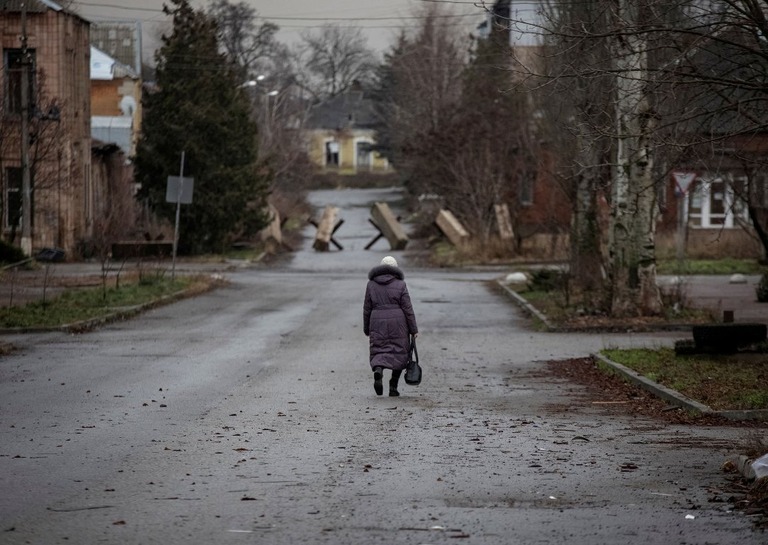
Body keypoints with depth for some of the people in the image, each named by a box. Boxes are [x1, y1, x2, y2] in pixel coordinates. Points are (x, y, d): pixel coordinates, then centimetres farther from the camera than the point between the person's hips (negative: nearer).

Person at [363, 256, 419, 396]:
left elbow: (367, 309, 5)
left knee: (379, 353, 5)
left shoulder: (371, 284, 4)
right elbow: (407, 309, -5)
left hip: (378, 324, 1)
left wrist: (367, 330, 13)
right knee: (399, 353, 12)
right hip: (398, 323, -1)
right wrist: (414, 330, 0)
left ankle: (378, 371, -26)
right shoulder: (400, 284, -2)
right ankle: (393, 387, 8)